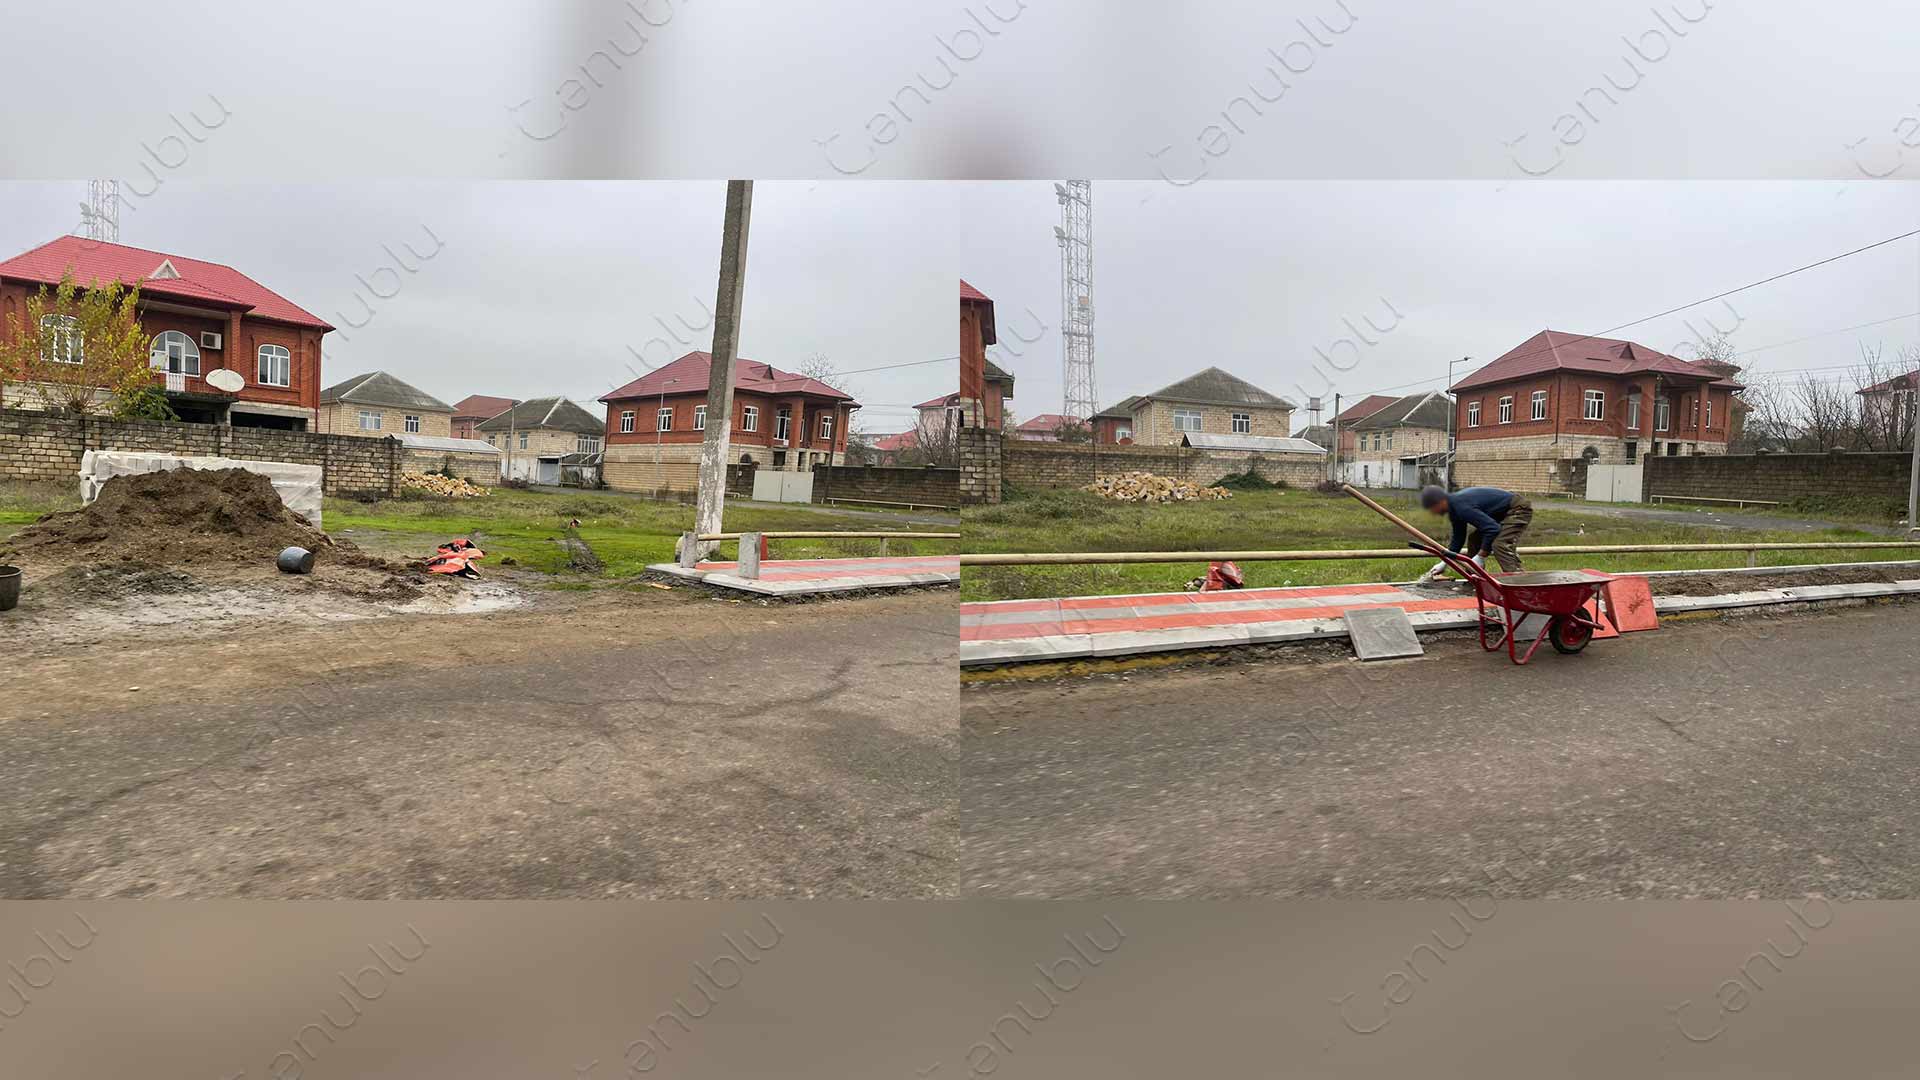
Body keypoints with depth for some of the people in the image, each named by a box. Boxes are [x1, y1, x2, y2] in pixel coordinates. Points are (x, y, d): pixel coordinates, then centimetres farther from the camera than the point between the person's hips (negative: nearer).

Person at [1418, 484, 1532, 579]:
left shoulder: (1462, 506, -30)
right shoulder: (1454, 506, 3)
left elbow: (1493, 529, -33)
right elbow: (1458, 537, 13)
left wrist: (1480, 557, -26)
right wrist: (1444, 563, 10)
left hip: (1518, 508, -11)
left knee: (1500, 545, -28)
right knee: (1475, 541, 12)